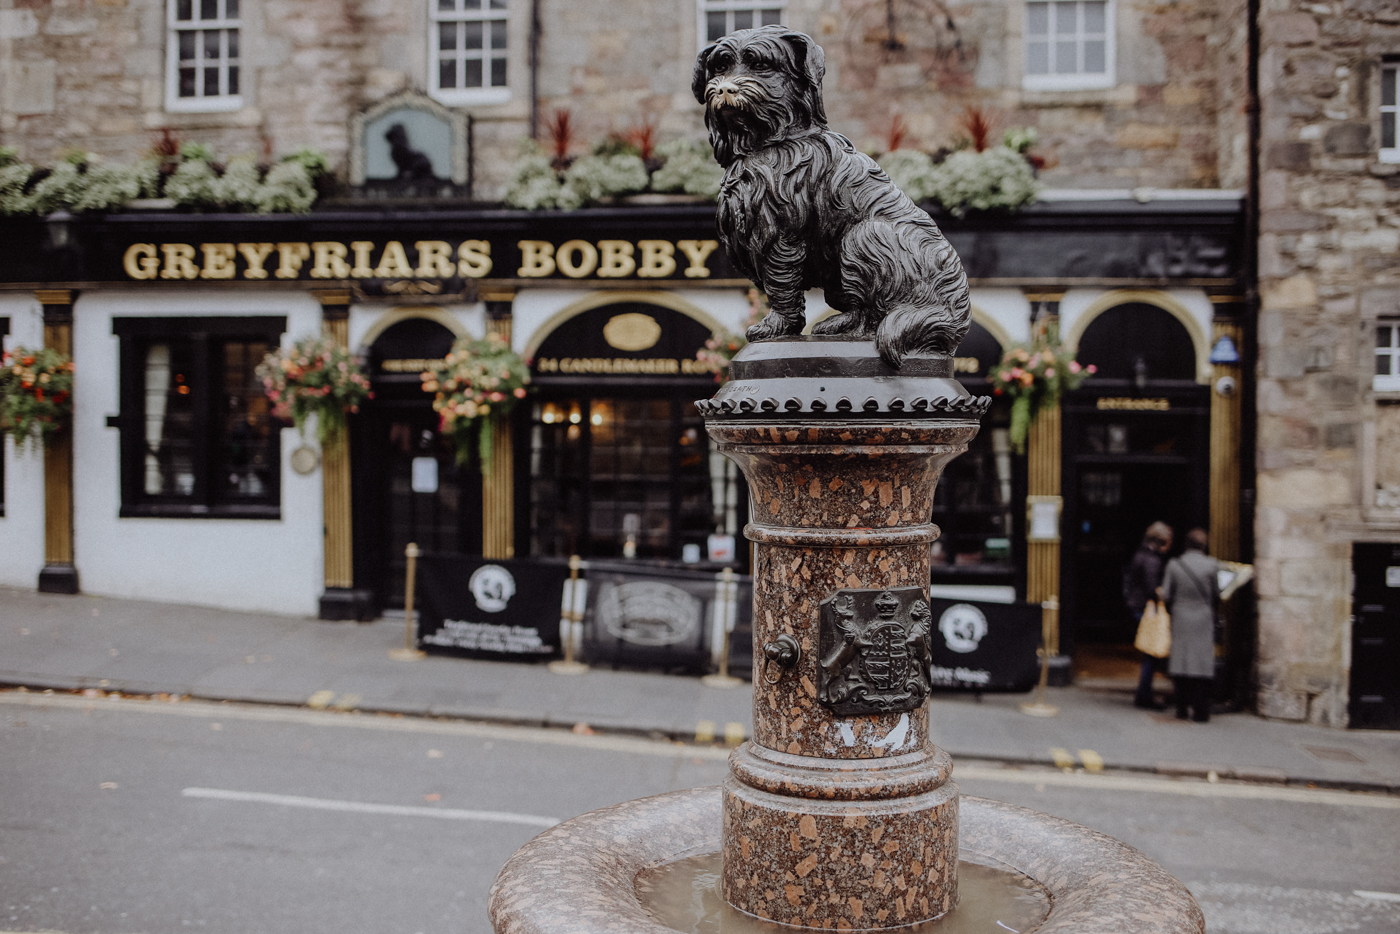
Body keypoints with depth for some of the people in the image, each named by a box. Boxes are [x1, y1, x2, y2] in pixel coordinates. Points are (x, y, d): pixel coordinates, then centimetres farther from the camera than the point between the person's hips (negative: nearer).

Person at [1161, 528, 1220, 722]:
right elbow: (1216, 596, -1)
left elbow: (1166, 595, -3)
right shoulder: (1211, 565, -7)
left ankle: (1181, 708, 13)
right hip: (1203, 620, -2)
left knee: (1180, 661, 9)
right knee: (1202, 663, 3)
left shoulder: (1174, 565, -3)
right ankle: (1200, 710, 3)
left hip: (1180, 620, 2)